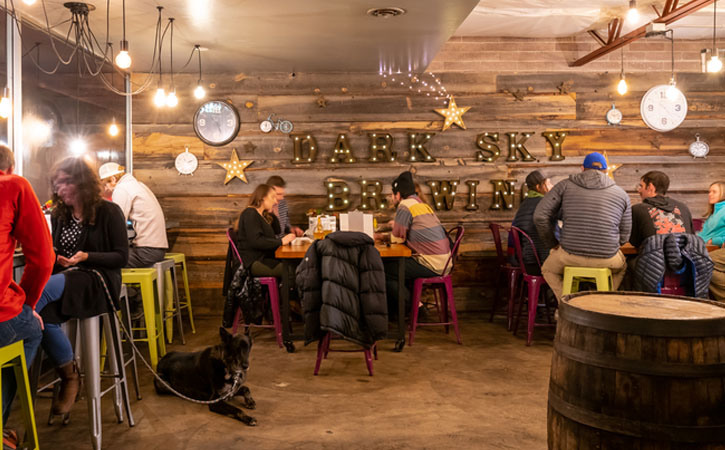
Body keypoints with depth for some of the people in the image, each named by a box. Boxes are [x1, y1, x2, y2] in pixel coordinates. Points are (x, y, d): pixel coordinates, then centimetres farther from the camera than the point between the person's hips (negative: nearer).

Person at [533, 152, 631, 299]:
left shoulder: (565, 185, 6)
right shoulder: (621, 194, 11)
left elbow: (540, 216, -3)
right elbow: (624, 235, 11)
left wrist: (553, 245, 10)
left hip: (570, 254, -1)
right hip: (607, 259, 2)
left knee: (548, 269, 32)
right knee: (621, 266, 38)